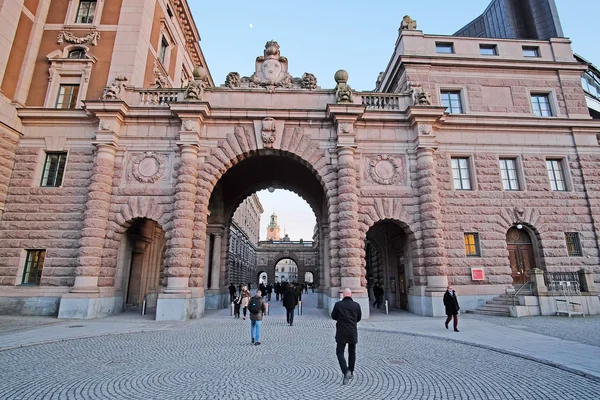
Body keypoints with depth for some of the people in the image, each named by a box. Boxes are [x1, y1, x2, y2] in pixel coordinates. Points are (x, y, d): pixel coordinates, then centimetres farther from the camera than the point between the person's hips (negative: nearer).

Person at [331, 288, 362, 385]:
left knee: (340, 352, 4)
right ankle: (351, 372, 29)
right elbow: (359, 318, 8)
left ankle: (346, 372, -14)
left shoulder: (338, 304, -11)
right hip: (353, 332, 3)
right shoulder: (356, 305, -5)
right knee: (352, 352, 20)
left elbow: (333, 316, 1)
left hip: (341, 332, -3)